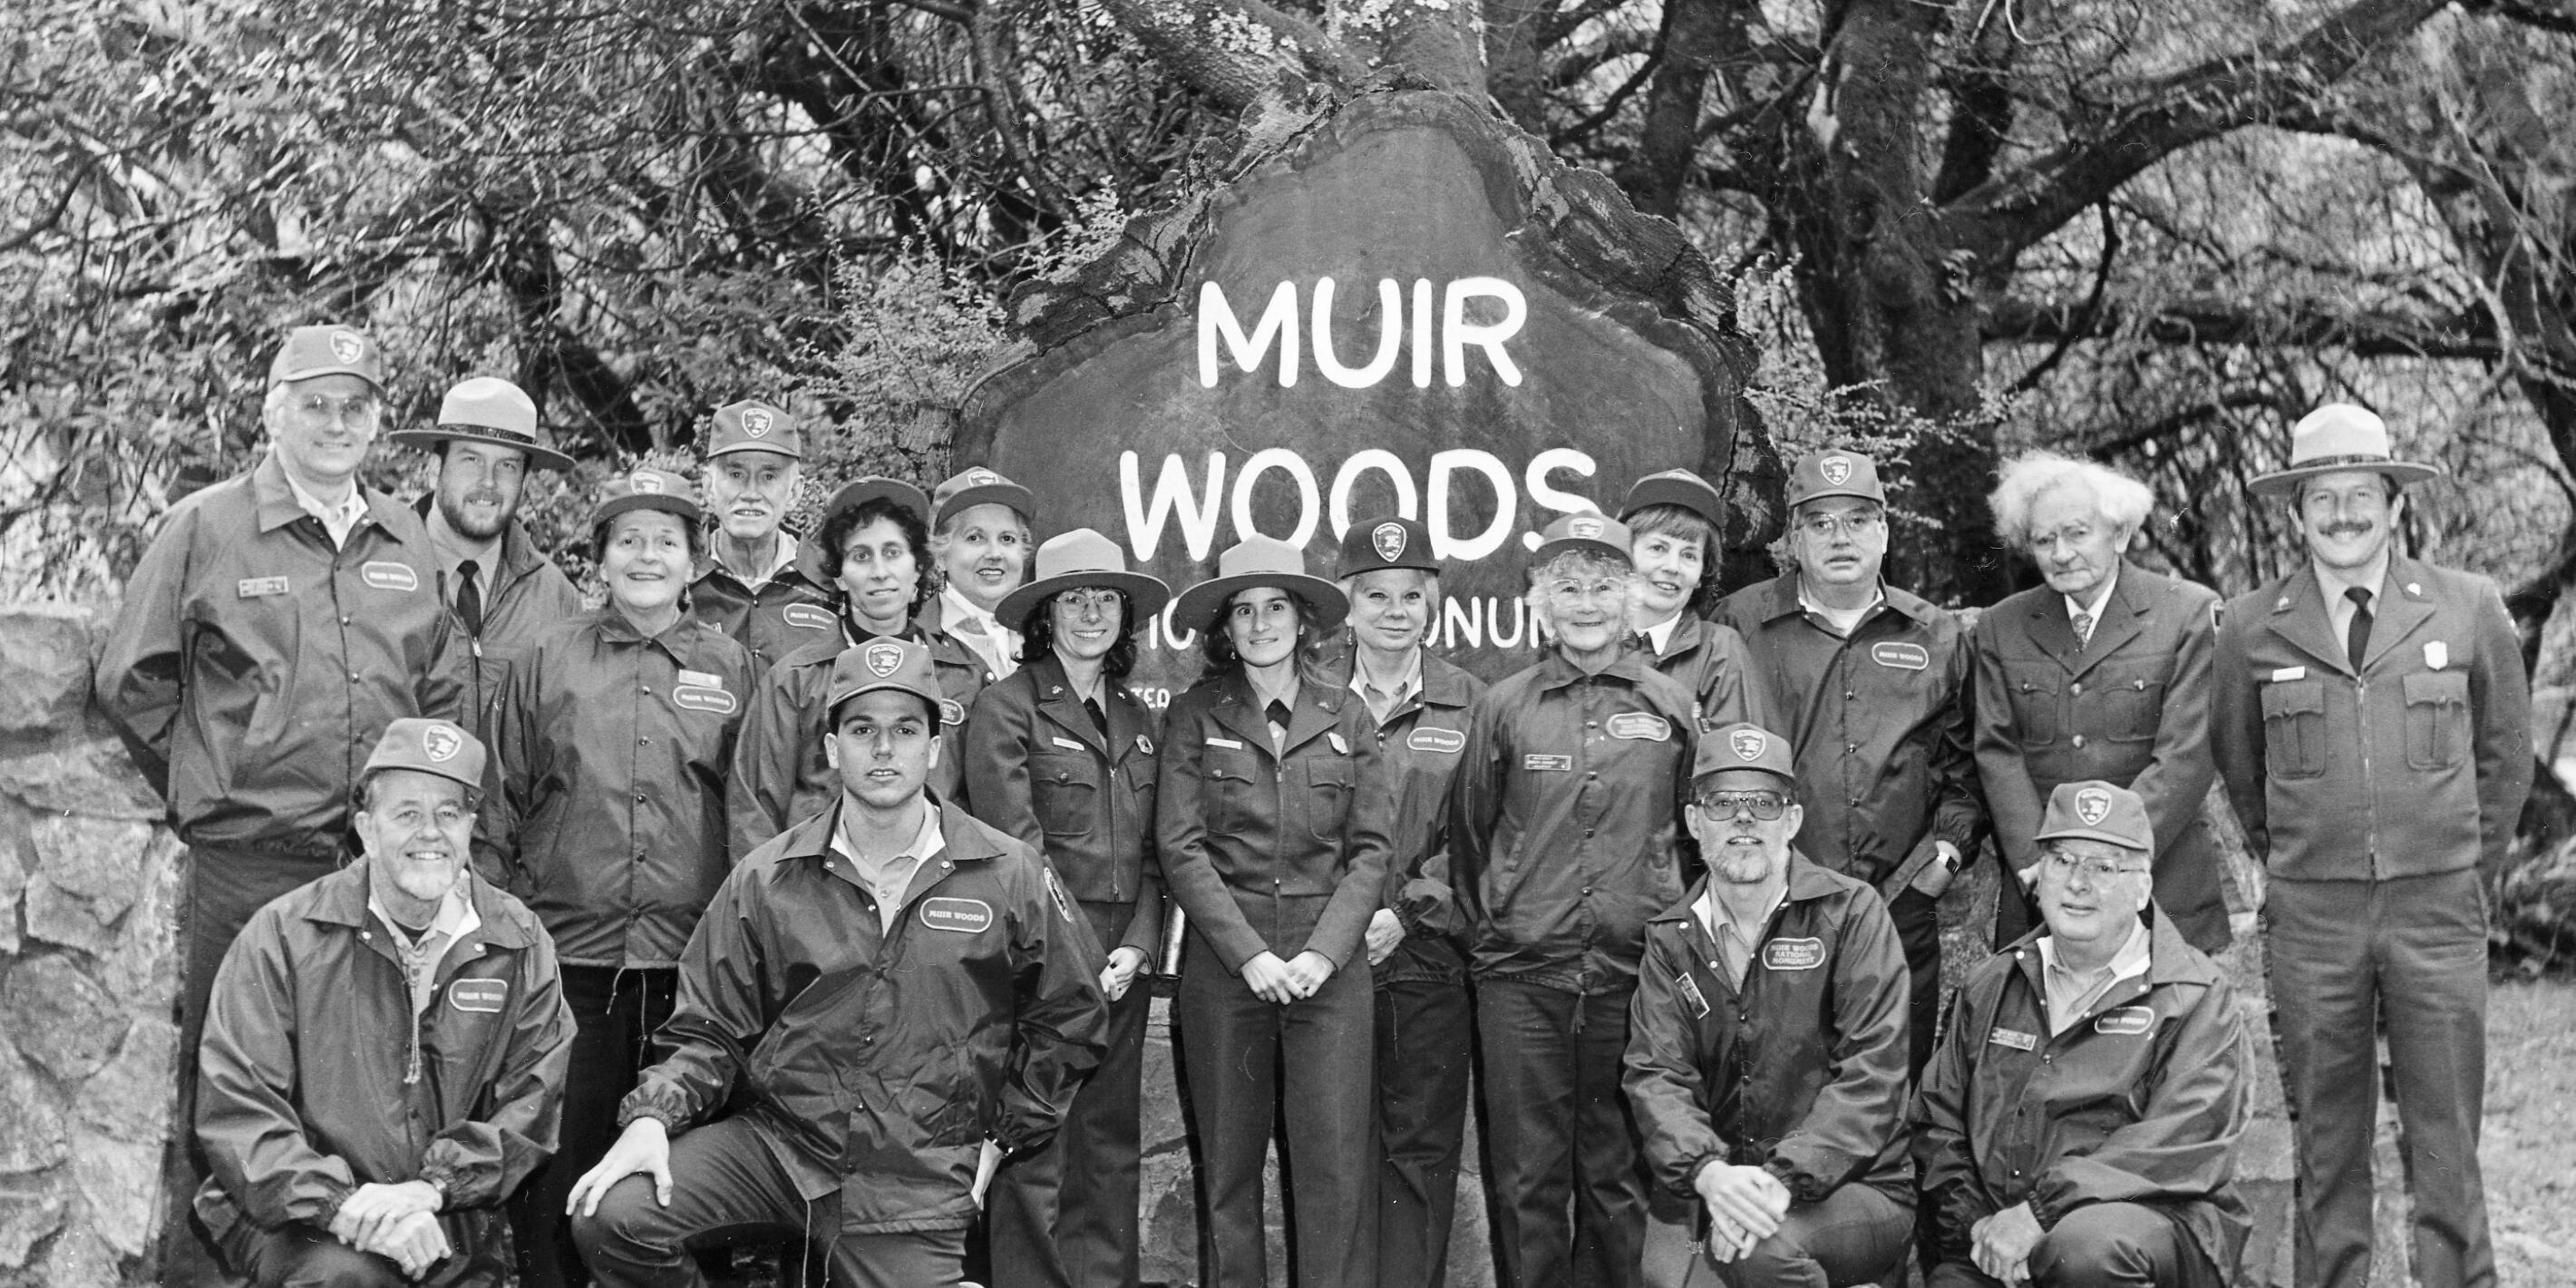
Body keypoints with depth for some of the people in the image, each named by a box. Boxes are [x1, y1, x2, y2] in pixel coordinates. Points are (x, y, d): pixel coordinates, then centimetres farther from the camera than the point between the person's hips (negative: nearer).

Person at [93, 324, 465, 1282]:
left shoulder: (405, 540, 11)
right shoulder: (205, 528, -2)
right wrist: (208, 789, 2)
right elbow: (129, 682, 1)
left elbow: (441, 689, 21)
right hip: (246, 868, -4)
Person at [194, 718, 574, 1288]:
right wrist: (341, 1204, -19)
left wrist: (431, 1188, -12)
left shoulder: (519, 943, 6)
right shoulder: (283, 936, -1)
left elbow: (532, 1101, 3)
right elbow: (234, 1106, -7)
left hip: (451, 1224, 3)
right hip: (293, 1220, -3)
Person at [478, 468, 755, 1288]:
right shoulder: (551, 659, 7)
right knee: (554, 1166, 1)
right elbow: (501, 803, 9)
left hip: (690, 962, 0)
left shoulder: (729, 667, 8)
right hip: (567, 953, 0)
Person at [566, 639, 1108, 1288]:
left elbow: (1069, 1019, 11)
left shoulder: (1011, 879, -1)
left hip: (921, 1183, 0)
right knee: (610, 1217, -21)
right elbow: (708, 1031, 6)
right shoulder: (765, 879, 2)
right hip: (773, 1140, 0)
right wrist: (654, 1117, -12)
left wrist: (1001, 1136, 8)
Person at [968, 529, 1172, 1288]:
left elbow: (1152, 852, 12)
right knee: (1037, 1151, -5)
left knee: (1112, 1147, 7)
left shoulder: (1137, 720, 15)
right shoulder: (1006, 705, -4)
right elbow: (1015, 844, -10)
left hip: (1120, 964, 6)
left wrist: (1136, 947, -3)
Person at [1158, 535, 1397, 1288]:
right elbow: (1181, 848, -3)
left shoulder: (1344, 718, 8)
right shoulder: (1194, 717, 4)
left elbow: (1370, 850, 4)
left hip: (1330, 963, 1)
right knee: (1226, 1162, 4)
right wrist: (1250, 954, -11)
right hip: (1223, 963, 0)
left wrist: (1323, 954, -9)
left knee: (1337, 1163, -3)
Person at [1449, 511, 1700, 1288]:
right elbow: (1467, 831, 13)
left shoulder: (1671, 707, 6)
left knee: (1620, 1176, 6)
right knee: (1526, 1179, 3)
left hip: (1635, 974, 0)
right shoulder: (1502, 709, 5)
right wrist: (1486, 925, 11)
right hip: (1520, 977, 0)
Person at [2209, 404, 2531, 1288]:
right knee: (2326, 1144, 7)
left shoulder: (2468, 610, 1)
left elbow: (2504, 749, 14)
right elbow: (2235, 761, 16)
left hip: (2439, 911, 0)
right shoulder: (2252, 628, 1)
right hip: (2310, 914, 0)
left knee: (2446, 1142, 2)